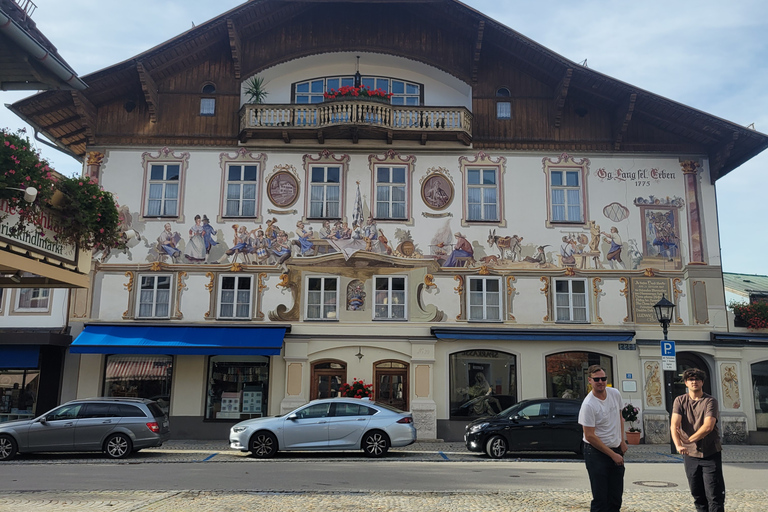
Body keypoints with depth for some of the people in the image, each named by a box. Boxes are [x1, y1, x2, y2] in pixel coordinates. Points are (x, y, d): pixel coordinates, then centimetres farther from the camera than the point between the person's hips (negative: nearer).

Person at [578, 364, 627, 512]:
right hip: (596, 452, -7)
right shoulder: (588, 404, -20)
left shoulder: (615, 394, 1)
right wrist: (612, 454, -14)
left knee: (616, 496, 13)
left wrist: (622, 441, 9)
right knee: (600, 498, -3)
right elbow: (590, 436, -18)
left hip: (616, 450, 7)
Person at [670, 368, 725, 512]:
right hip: (690, 454, 3)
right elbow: (674, 425, -11)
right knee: (697, 495, 11)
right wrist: (678, 445, -26)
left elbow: (708, 426, -18)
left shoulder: (710, 401, -6)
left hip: (711, 453, -3)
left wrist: (688, 440, -16)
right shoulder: (680, 401, 1)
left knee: (714, 495, -3)